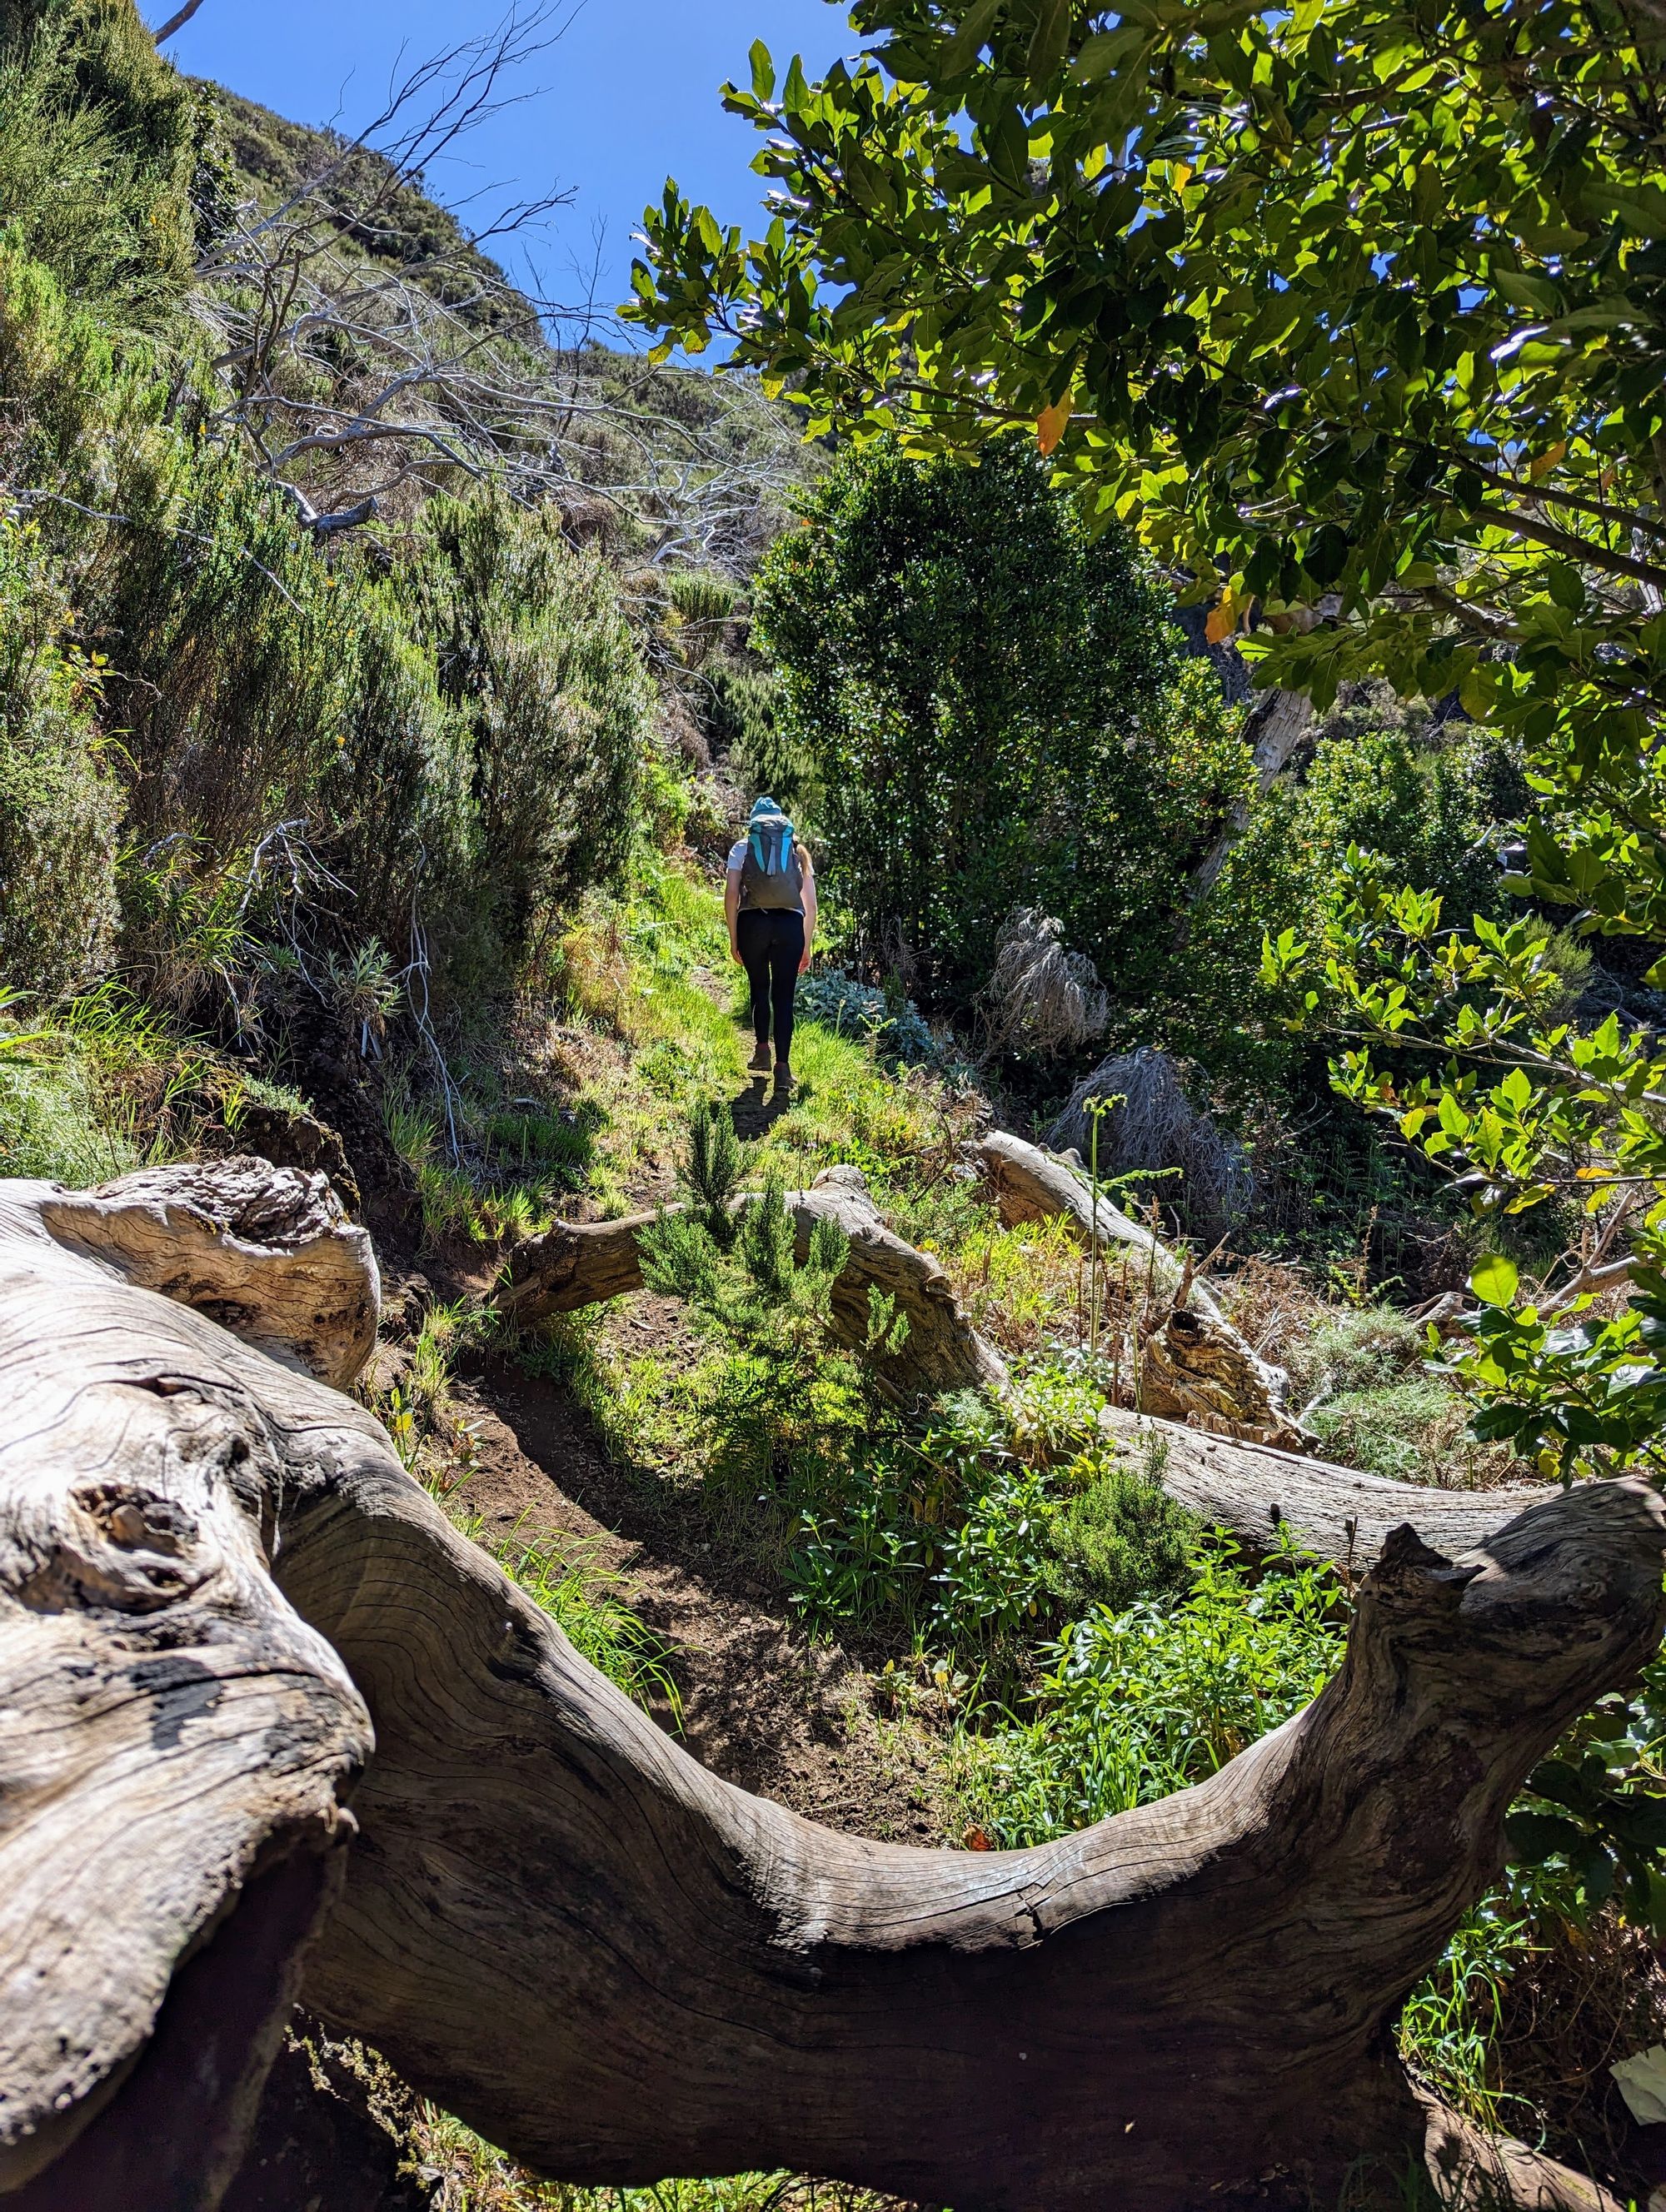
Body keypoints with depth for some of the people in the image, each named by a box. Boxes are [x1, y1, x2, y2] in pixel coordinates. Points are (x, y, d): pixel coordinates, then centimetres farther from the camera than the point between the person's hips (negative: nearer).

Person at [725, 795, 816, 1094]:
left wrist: (733, 940, 8)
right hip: (790, 925, 1)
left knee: (759, 988, 21)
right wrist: (807, 946, 19)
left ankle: (762, 1049, 18)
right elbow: (811, 905, 14)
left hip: (752, 923, -1)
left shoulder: (742, 848, 14)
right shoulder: (798, 850, 19)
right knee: (783, 997, 5)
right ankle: (783, 1067, -3)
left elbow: (731, 895, 3)